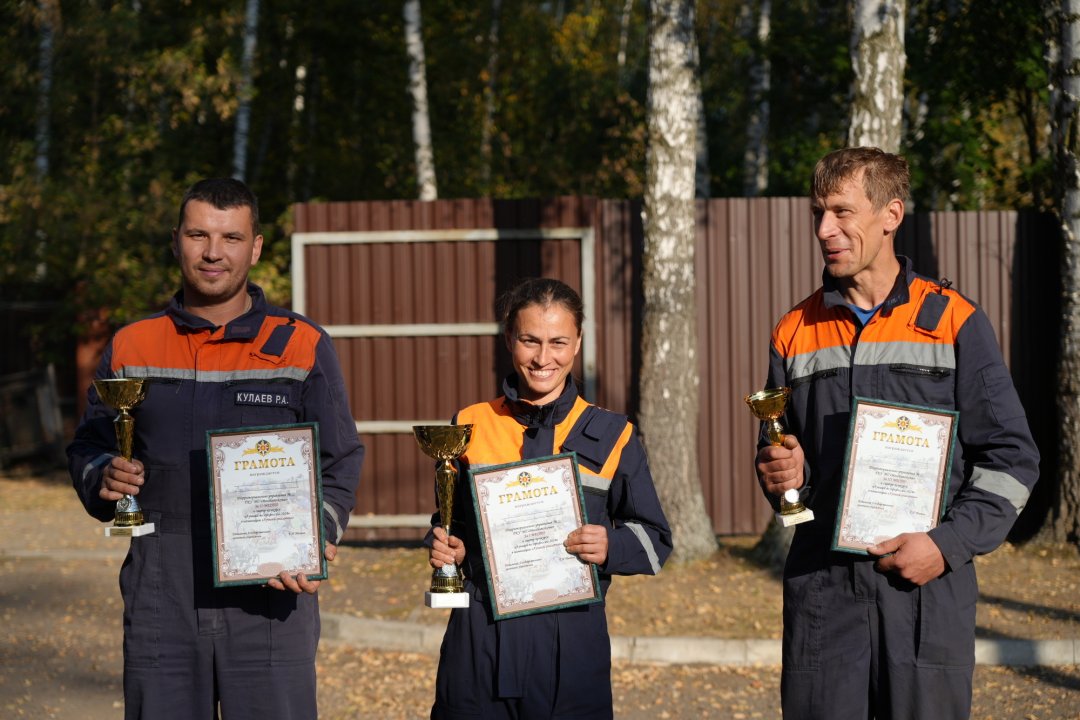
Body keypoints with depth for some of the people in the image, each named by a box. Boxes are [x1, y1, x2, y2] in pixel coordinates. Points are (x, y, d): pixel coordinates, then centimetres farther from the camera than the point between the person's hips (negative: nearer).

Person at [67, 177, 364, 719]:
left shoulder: (301, 347, 6)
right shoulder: (131, 348, 12)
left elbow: (339, 465, 5)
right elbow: (89, 448, 19)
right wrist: (104, 479, -5)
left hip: (270, 599, -2)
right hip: (159, 600, 2)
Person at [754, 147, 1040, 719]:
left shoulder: (953, 322, 1)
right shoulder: (795, 333, 11)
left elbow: (1011, 456, 1)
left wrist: (949, 543, -10)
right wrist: (782, 475, -2)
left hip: (929, 590, -2)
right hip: (821, 589, 3)